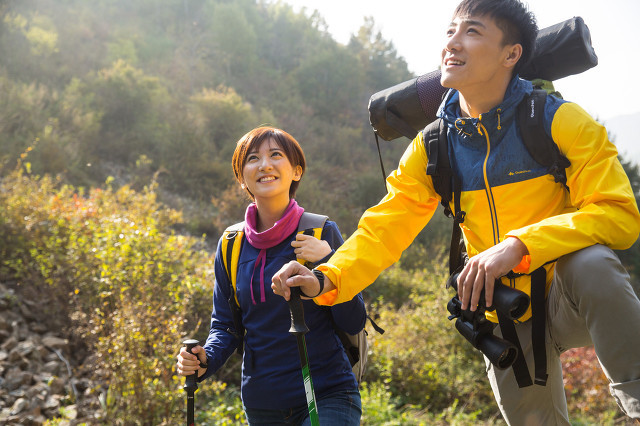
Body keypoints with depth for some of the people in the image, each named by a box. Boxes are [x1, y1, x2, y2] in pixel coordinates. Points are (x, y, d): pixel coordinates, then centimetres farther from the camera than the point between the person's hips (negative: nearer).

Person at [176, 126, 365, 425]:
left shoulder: (322, 232, -5)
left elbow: (353, 323, -6)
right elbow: (224, 324, 9)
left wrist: (329, 264, -20)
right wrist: (205, 360, -10)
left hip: (327, 397, -3)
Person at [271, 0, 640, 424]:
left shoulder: (559, 120, -14)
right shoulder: (432, 148, -3)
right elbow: (385, 226, -7)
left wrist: (518, 245, -36)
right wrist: (327, 279, -26)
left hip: (574, 304, -4)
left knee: (590, 262, -35)